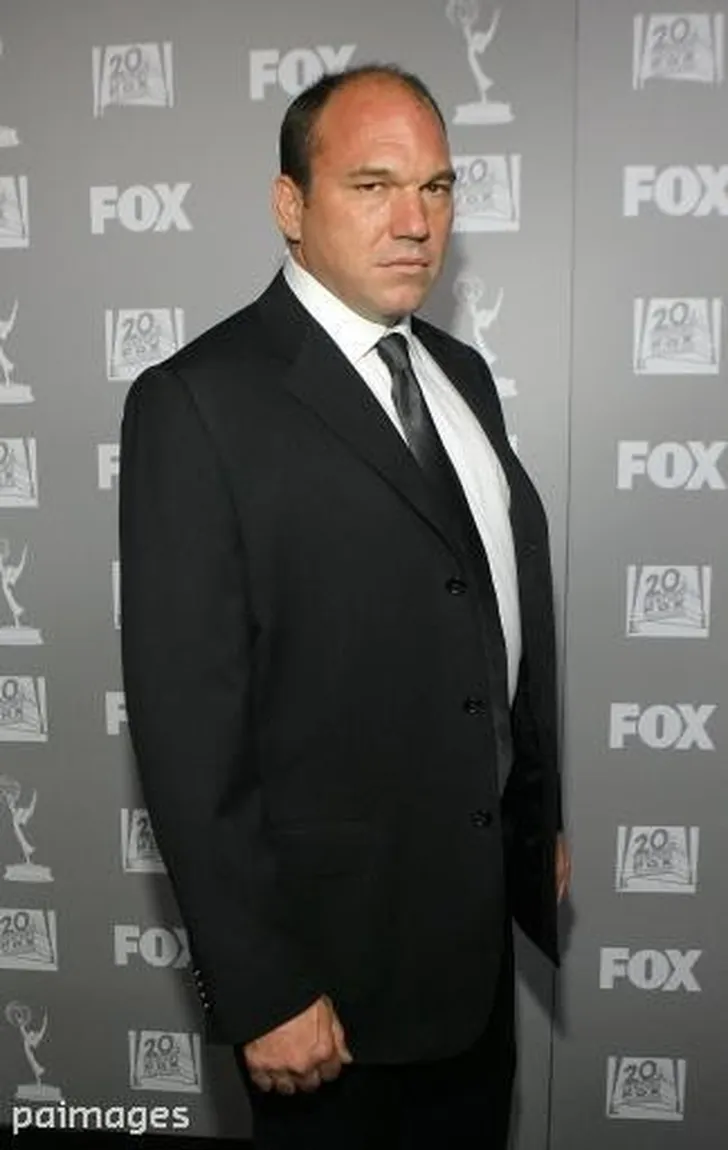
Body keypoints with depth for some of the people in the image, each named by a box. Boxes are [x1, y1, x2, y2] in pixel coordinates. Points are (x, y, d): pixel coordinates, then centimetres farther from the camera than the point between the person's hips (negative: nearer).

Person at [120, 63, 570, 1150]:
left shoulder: (462, 374, 6)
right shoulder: (198, 402, -17)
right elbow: (186, 722, -19)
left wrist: (544, 822, 12)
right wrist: (260, 989, -17)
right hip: (333, 943, -7)